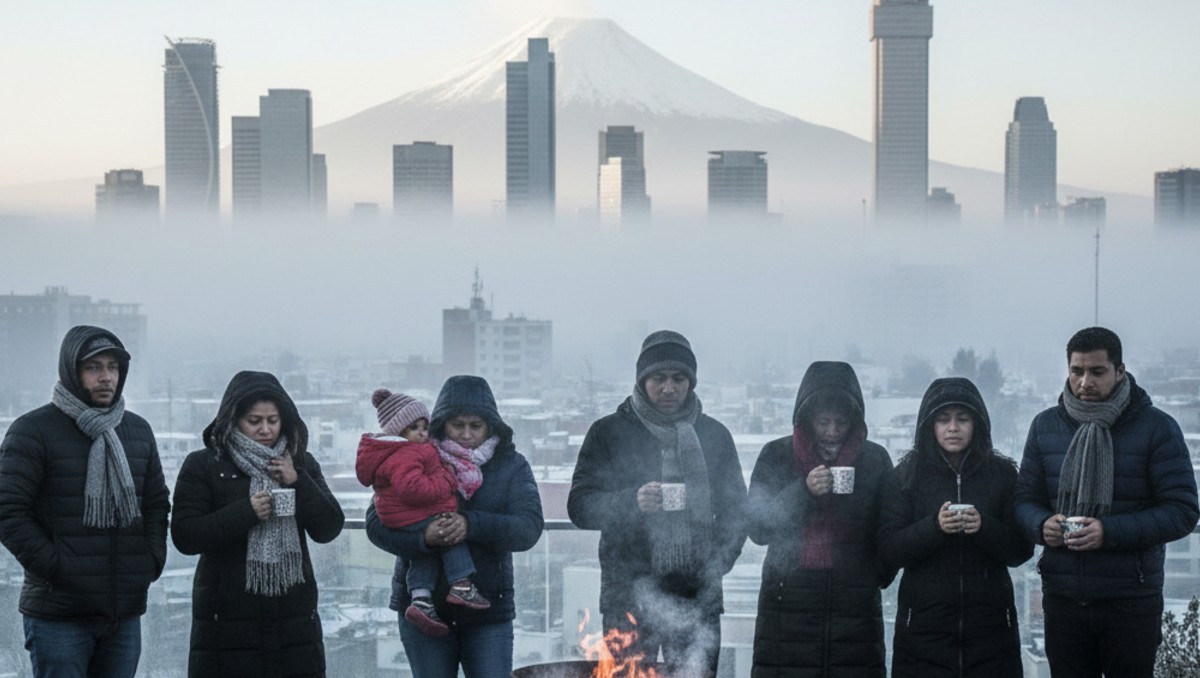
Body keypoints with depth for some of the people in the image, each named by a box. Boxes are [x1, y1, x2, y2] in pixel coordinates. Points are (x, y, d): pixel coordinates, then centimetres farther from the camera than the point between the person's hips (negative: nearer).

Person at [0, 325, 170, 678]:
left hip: (125, 612, 6)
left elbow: (156, 504, 20)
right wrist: (53, 566, -15)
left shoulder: (138, 431, 14)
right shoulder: (33, 431, -5)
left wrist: (152, 559, 5)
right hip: (58, 616, -5)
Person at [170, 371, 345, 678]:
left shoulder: (301, 464, 13)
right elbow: (184, 536, -7)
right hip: (227, 621, -3)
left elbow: (329, 529, 6)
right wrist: (246, 512, -17)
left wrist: (298, 483, -8)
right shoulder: (204, 465, 2)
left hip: (293, 616, 3)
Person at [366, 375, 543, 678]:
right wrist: (423, 538, -28)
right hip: (423, 606, 0)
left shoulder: (511, 466, 2)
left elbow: (529, 528, -12)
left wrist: (472, 525, -28)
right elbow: (376, 523, -7)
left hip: (488, 609, 0)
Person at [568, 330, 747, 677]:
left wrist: (718, 563, 2)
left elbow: (735, 510, 17)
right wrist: (631, 502, -20)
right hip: (629, 597, -2)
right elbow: (579, 506, -2)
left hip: (697, 597, 2)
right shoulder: (609, 433, 5)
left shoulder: (714, 434, 13)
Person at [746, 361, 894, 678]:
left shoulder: (875, 460, 10)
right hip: (789, 602, 0)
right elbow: (757, 527, 0)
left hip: (855, 607, 1)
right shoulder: (777, 456, 8)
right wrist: (804, 492, -11)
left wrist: (877, 575, 3)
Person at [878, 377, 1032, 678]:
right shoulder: (906, 476, 5)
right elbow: (888, 550, -3)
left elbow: (1021, 551, 3)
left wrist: (984, 527, -16)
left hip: (990, 625, 1)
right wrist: (934, 526, -19)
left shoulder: (1002, 473, 6)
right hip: (923, 626, -1)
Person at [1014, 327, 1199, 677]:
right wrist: (1041, 525, -11)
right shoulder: (1045, 426, 9)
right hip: (1062, 599, 3)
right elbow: (1025, 500, 14)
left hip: (1131, 604, -3)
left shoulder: (1157, 428, -3)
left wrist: (1111, 532, -21)